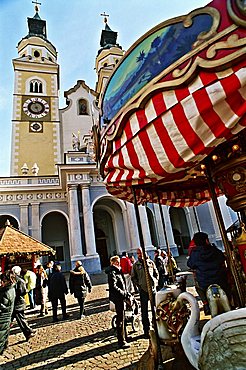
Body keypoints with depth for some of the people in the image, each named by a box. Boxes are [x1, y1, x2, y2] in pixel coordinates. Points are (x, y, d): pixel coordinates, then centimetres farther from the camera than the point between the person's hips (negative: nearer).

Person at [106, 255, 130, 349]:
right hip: (118, 298, -10)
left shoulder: (118, 271, 14)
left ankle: (123, 336, 36)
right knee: (120, 319, -4)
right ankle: (121, 342, 5)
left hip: (121, 297, 10)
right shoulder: (112, 273, -17)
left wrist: (126, 293, 13)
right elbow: (113, 286, -25)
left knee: (122, 317, 21)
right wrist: (123, 293, -21)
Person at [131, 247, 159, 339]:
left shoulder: (150, 262, 4)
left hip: (152, 288, 2)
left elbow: (156, 273, 13)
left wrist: (155, 282, 2)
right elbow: (133, 277, 7)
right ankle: (146, 330, 13)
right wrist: (139, 284, -3)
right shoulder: (135, 265, 1)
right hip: (143, 290, -2)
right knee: (144, 311, 3)